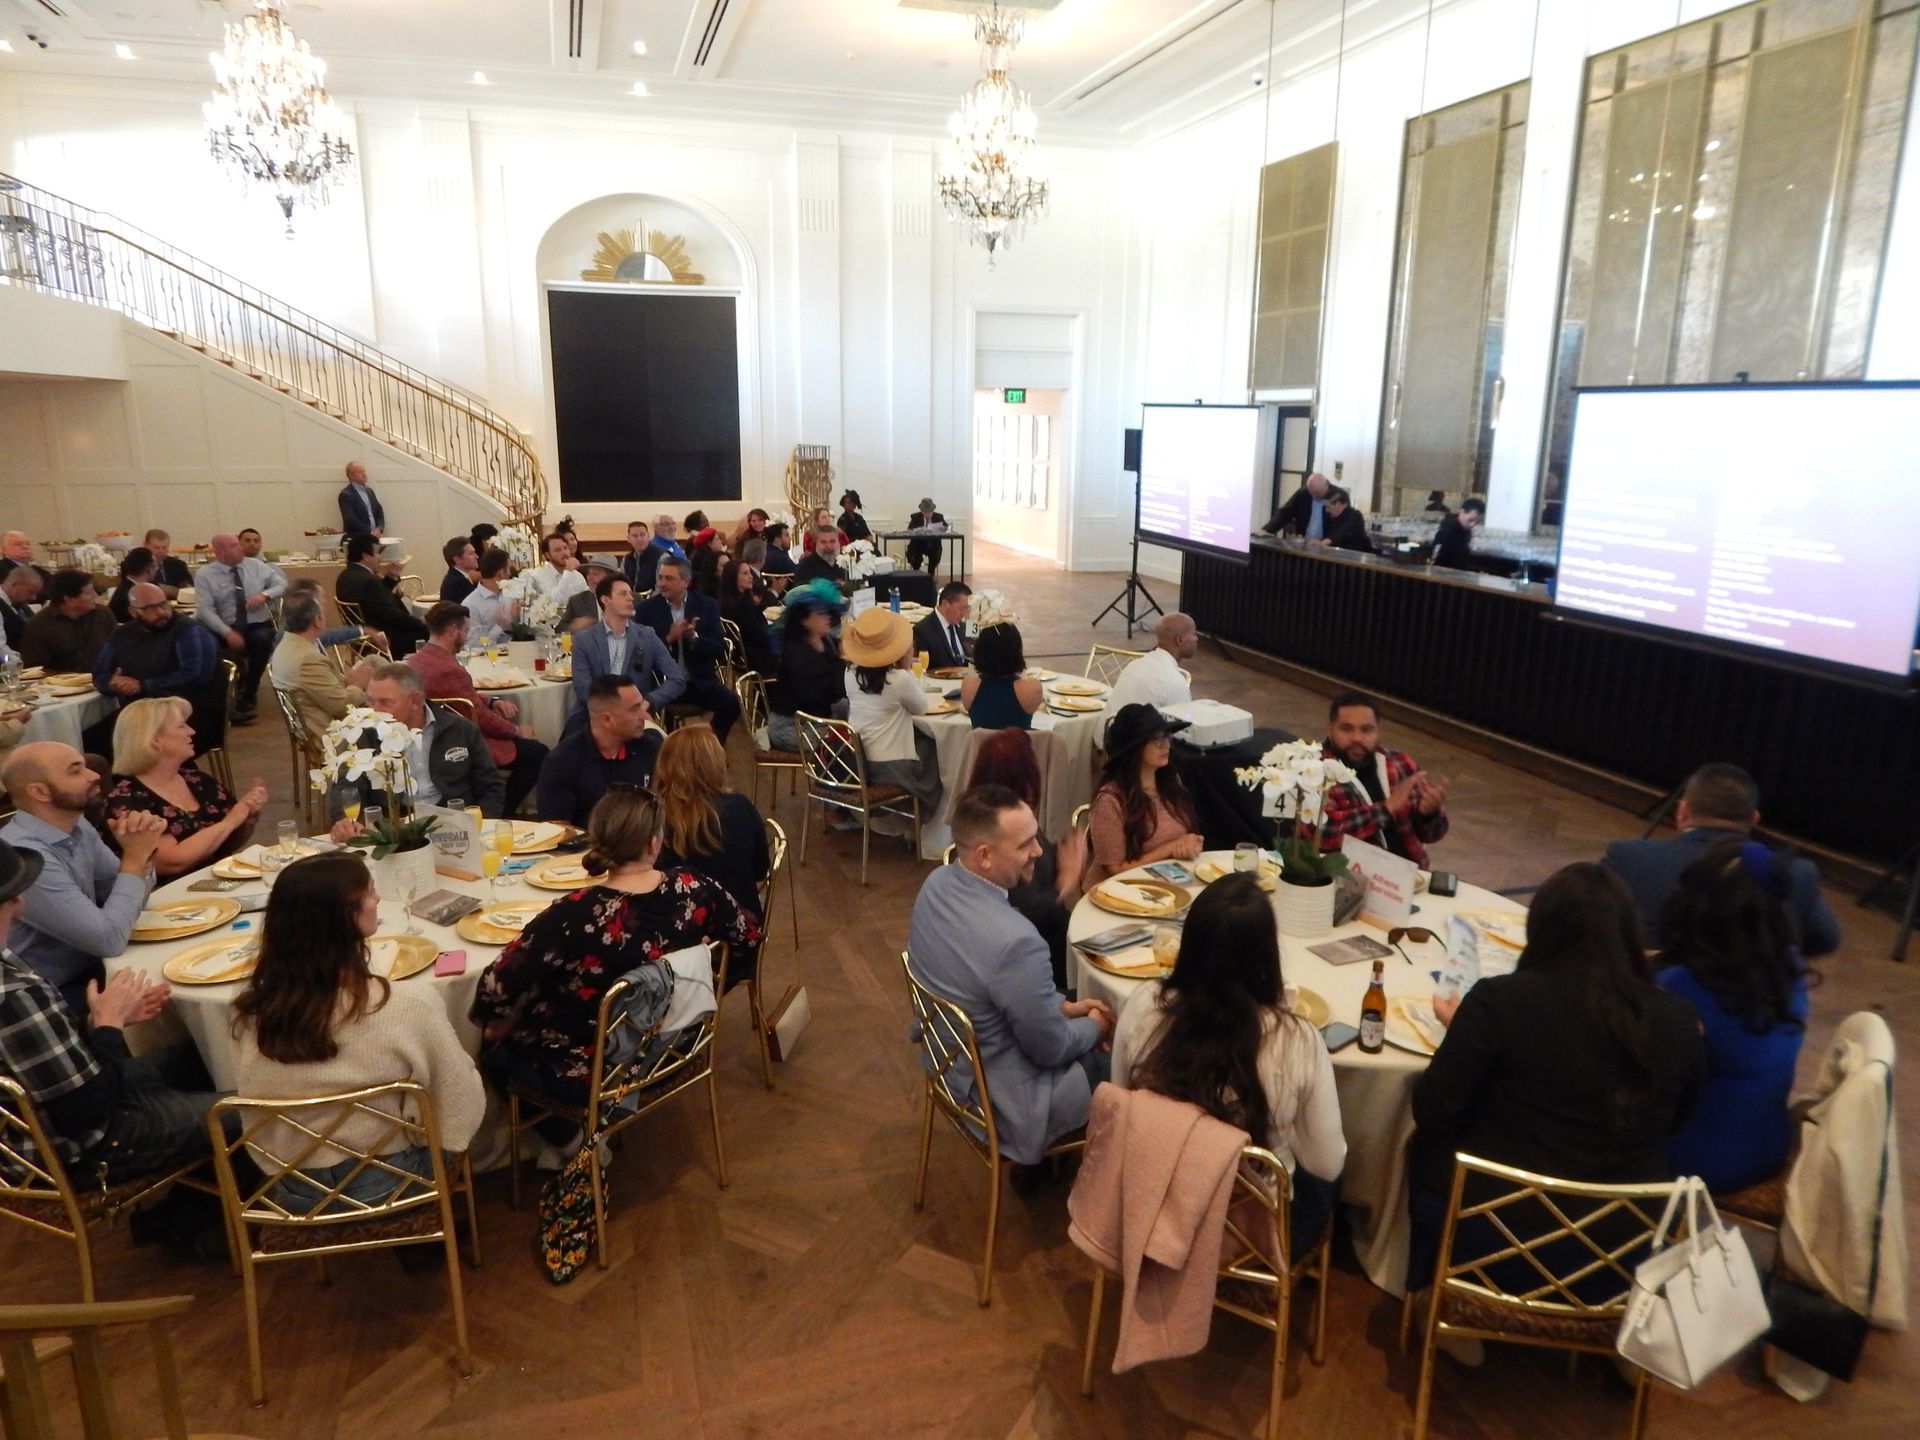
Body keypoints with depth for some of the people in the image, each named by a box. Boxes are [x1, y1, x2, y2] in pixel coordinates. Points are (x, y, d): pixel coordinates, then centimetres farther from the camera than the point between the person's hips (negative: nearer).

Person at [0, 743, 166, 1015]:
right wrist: (134, 858, -16)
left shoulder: (76, 827, 1)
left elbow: (125, 900, 7)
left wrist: (141, 854, -12)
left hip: (90, 971, 7)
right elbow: (109, 939, -25)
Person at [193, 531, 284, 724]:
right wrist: (228, 633, -24)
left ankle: (247, 696, -19)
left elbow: (282, 584, 7)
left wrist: (265, 594, -14)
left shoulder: (256, 565, 8)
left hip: (258, 626, 1)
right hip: (226, 629, -1)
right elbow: (204, 610, -10)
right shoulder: (205, 574, 0)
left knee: (263, 638, -33)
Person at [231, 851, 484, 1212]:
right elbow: (464, 1110, -16)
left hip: (292, 1197, 4)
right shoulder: (409, 1006, -28)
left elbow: (258, 1126, 0)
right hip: (386, 1191, -4)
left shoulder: (252, 1008, -15)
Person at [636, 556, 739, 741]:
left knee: (731, 703, -24)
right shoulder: (647, 608, 2)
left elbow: (720, 650, -1)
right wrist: (669, 639, -19)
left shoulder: (707, 605, 4)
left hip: (700, 681, 1)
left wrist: (694, 638, -19)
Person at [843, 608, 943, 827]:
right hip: (890, 769, -6)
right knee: (933, 747, 22)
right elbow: (921, 708, -3)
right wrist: (908, 668, -6)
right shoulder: (899, 679, -22)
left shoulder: (852, 674, -5)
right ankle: (915, 819, 33)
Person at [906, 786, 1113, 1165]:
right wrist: (1094, 1027, -2)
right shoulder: (1015, 940, -38)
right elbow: (1051, 1049, -22)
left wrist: (1063, 1005, 6)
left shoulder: (937, 882, -11)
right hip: (1006, 1094, -7)